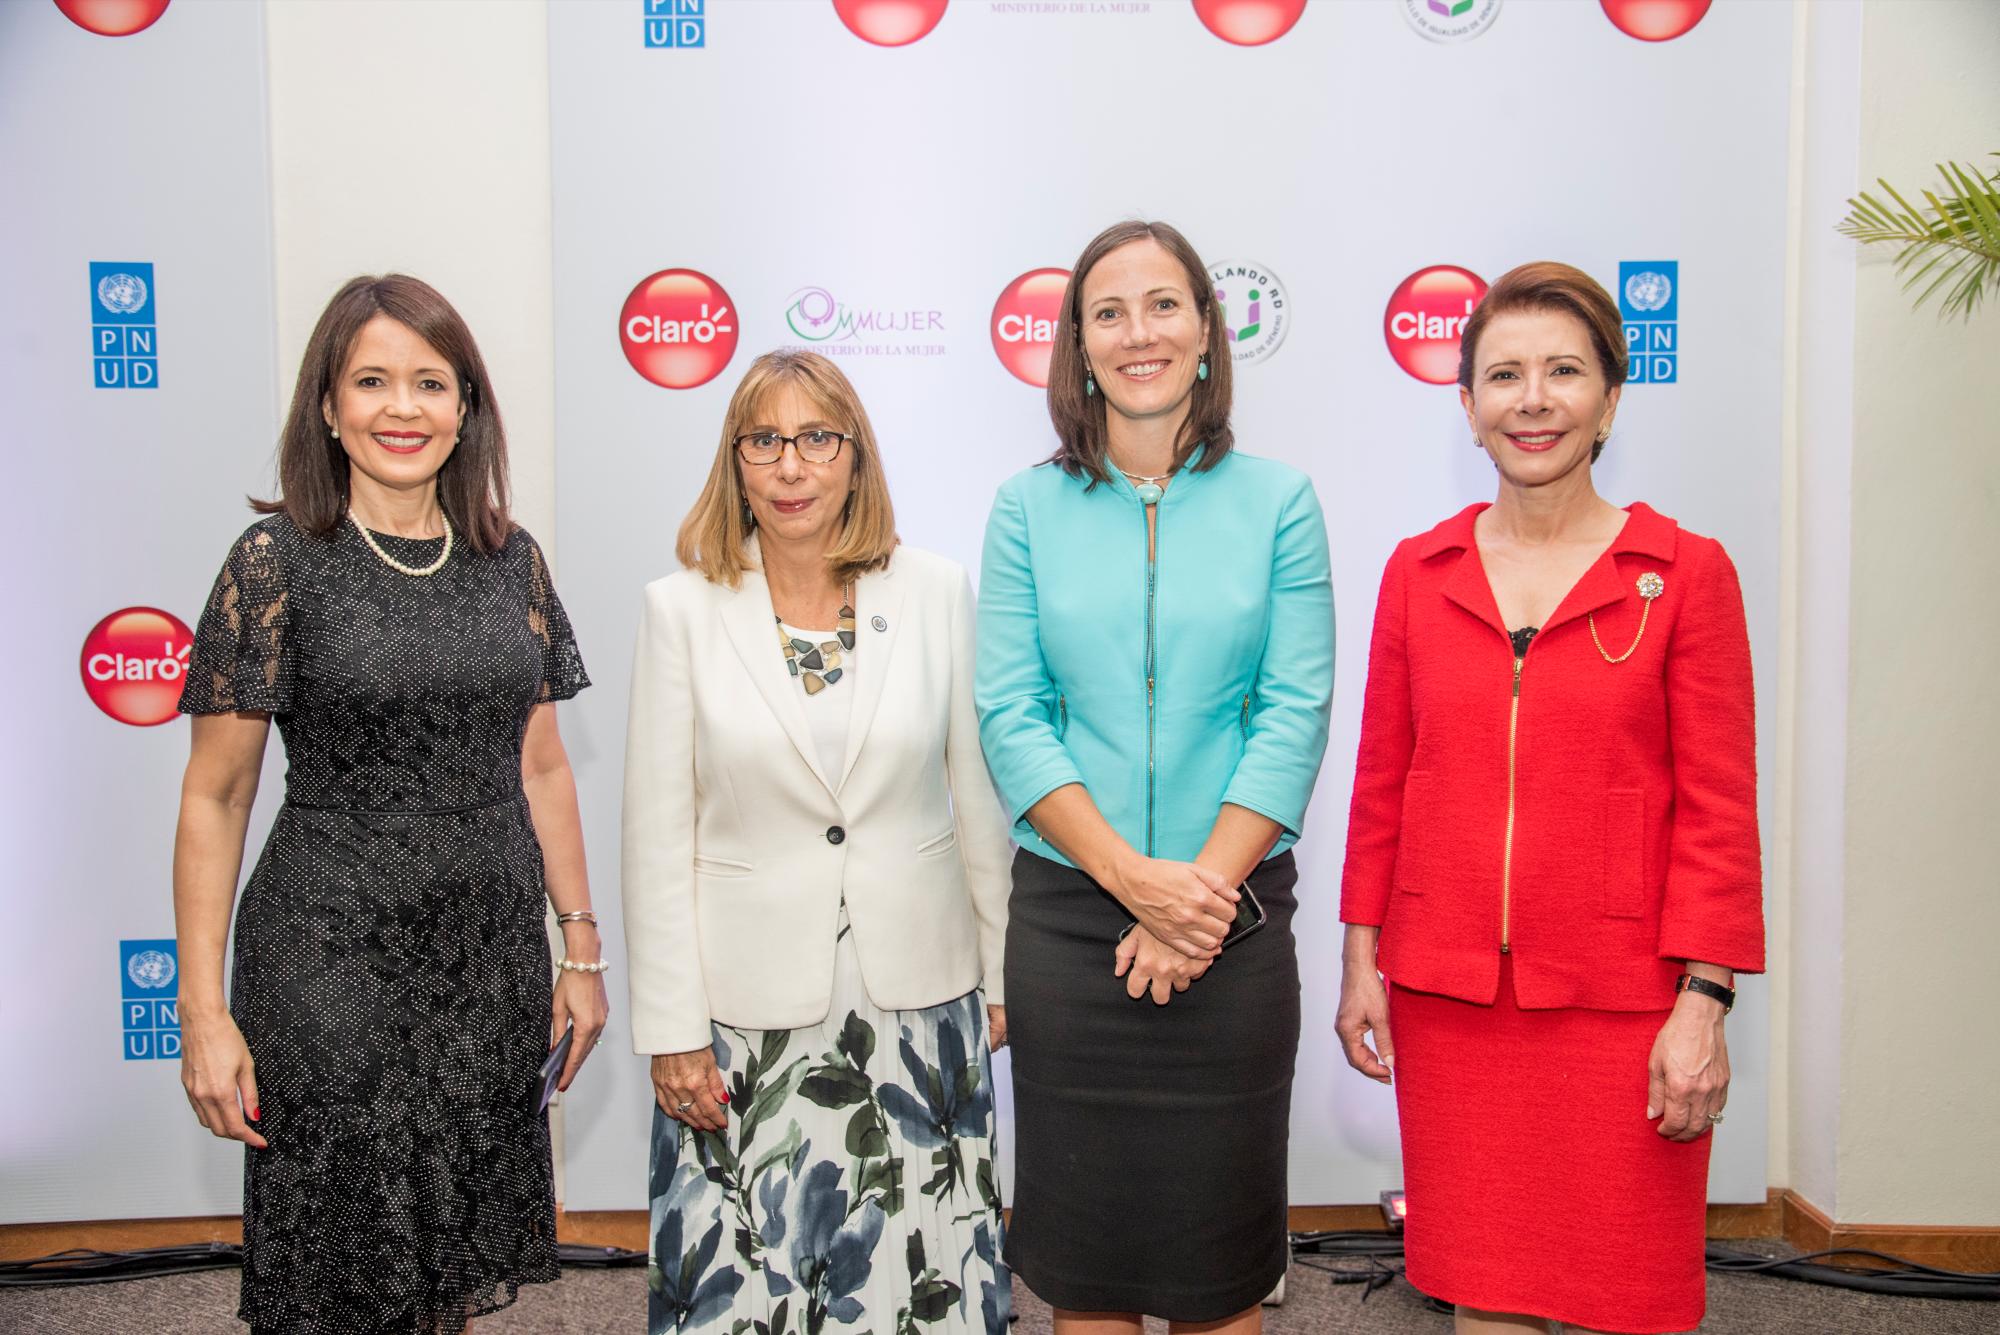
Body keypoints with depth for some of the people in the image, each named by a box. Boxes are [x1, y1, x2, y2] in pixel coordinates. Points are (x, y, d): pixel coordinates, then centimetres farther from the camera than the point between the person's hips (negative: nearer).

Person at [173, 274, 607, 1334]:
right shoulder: (277, 561, -7)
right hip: (331, 966, -3)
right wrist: (204, 1012, -8)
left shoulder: (509, 559, 5)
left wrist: (582, 946, 9)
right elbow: (214, 798, -5)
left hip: (494, 959, 4)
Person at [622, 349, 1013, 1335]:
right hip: (747, 1009, -1)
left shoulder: (939, 593, 0)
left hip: (921, 1000, 1)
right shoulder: (682, 608, -3)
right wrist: (672, 1030, -4)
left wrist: (1003, 975, 7)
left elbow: (978, 799, 5)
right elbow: (658, 839, -3)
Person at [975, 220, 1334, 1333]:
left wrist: (1203, 890, -13)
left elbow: (1295, 716, -4)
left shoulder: (1278, 503, 2)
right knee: (1082, 1238, 11)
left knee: (1221, 1244, 12)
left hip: (1234, 919, 0)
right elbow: (1011, 720, -3)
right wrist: (1137, 877, -13)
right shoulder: (1028, 509, 3)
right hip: (1068, 914, 1)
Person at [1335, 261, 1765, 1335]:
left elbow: (1718, 805, -3)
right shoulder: (1418, 571, 6)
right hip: (1446, 998, 2)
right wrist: (1361, 960, 7)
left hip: (1618, 1004, -2)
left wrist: (1703, 1004, -8)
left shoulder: (1685, 572, -2)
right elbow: (1381, 781, 10)